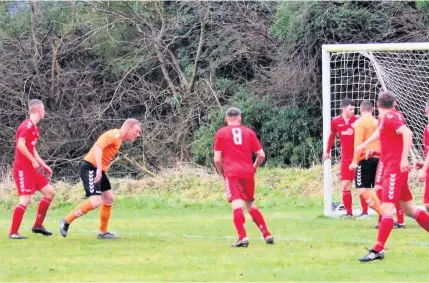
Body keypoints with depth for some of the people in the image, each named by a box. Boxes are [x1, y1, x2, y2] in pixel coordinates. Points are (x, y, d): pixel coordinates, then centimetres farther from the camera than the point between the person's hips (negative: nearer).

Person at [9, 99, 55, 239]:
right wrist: (33, 161, -21)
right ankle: (13, 233, -10)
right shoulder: (28, 125, -15)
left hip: (31, 169, 10)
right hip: (22, 169, -10)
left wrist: (43, 165, 22)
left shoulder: (34, 127, 16)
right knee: (25, 200, -14)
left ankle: (38, 225, 16)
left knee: (49, 192, 10)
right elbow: (20, 145, -26)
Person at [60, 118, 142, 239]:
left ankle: (103, 232, 22)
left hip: (99, 170, 11)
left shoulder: (119, 138, 16)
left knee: (108, 199, 13)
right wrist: (99, 169, -34)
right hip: (90, 168, -11)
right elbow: (98, 147, -28)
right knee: (95, 201, -18)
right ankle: (67, 221, -6)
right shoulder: (114, 135, -15)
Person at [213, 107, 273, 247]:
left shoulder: (221, 133, 5)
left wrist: (223, 172, 17)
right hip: (248, 173, 4)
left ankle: (243, 238, -28)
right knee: (251, 205, 18)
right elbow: (261, 155, 8)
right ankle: (267, 235, 15)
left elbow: (217, 159, 0)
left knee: (237, 205, -13)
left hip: (231, 173, -4)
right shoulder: (249, 132, 12)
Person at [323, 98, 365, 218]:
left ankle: (364, 212, 5)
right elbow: (332, 136, 16)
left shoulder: (357, 120, -9)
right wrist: (327, 151, 18)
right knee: (345, 185, 2)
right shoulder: (336, 122, 0)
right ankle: (348, 212, 9)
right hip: (345, 158, 3)